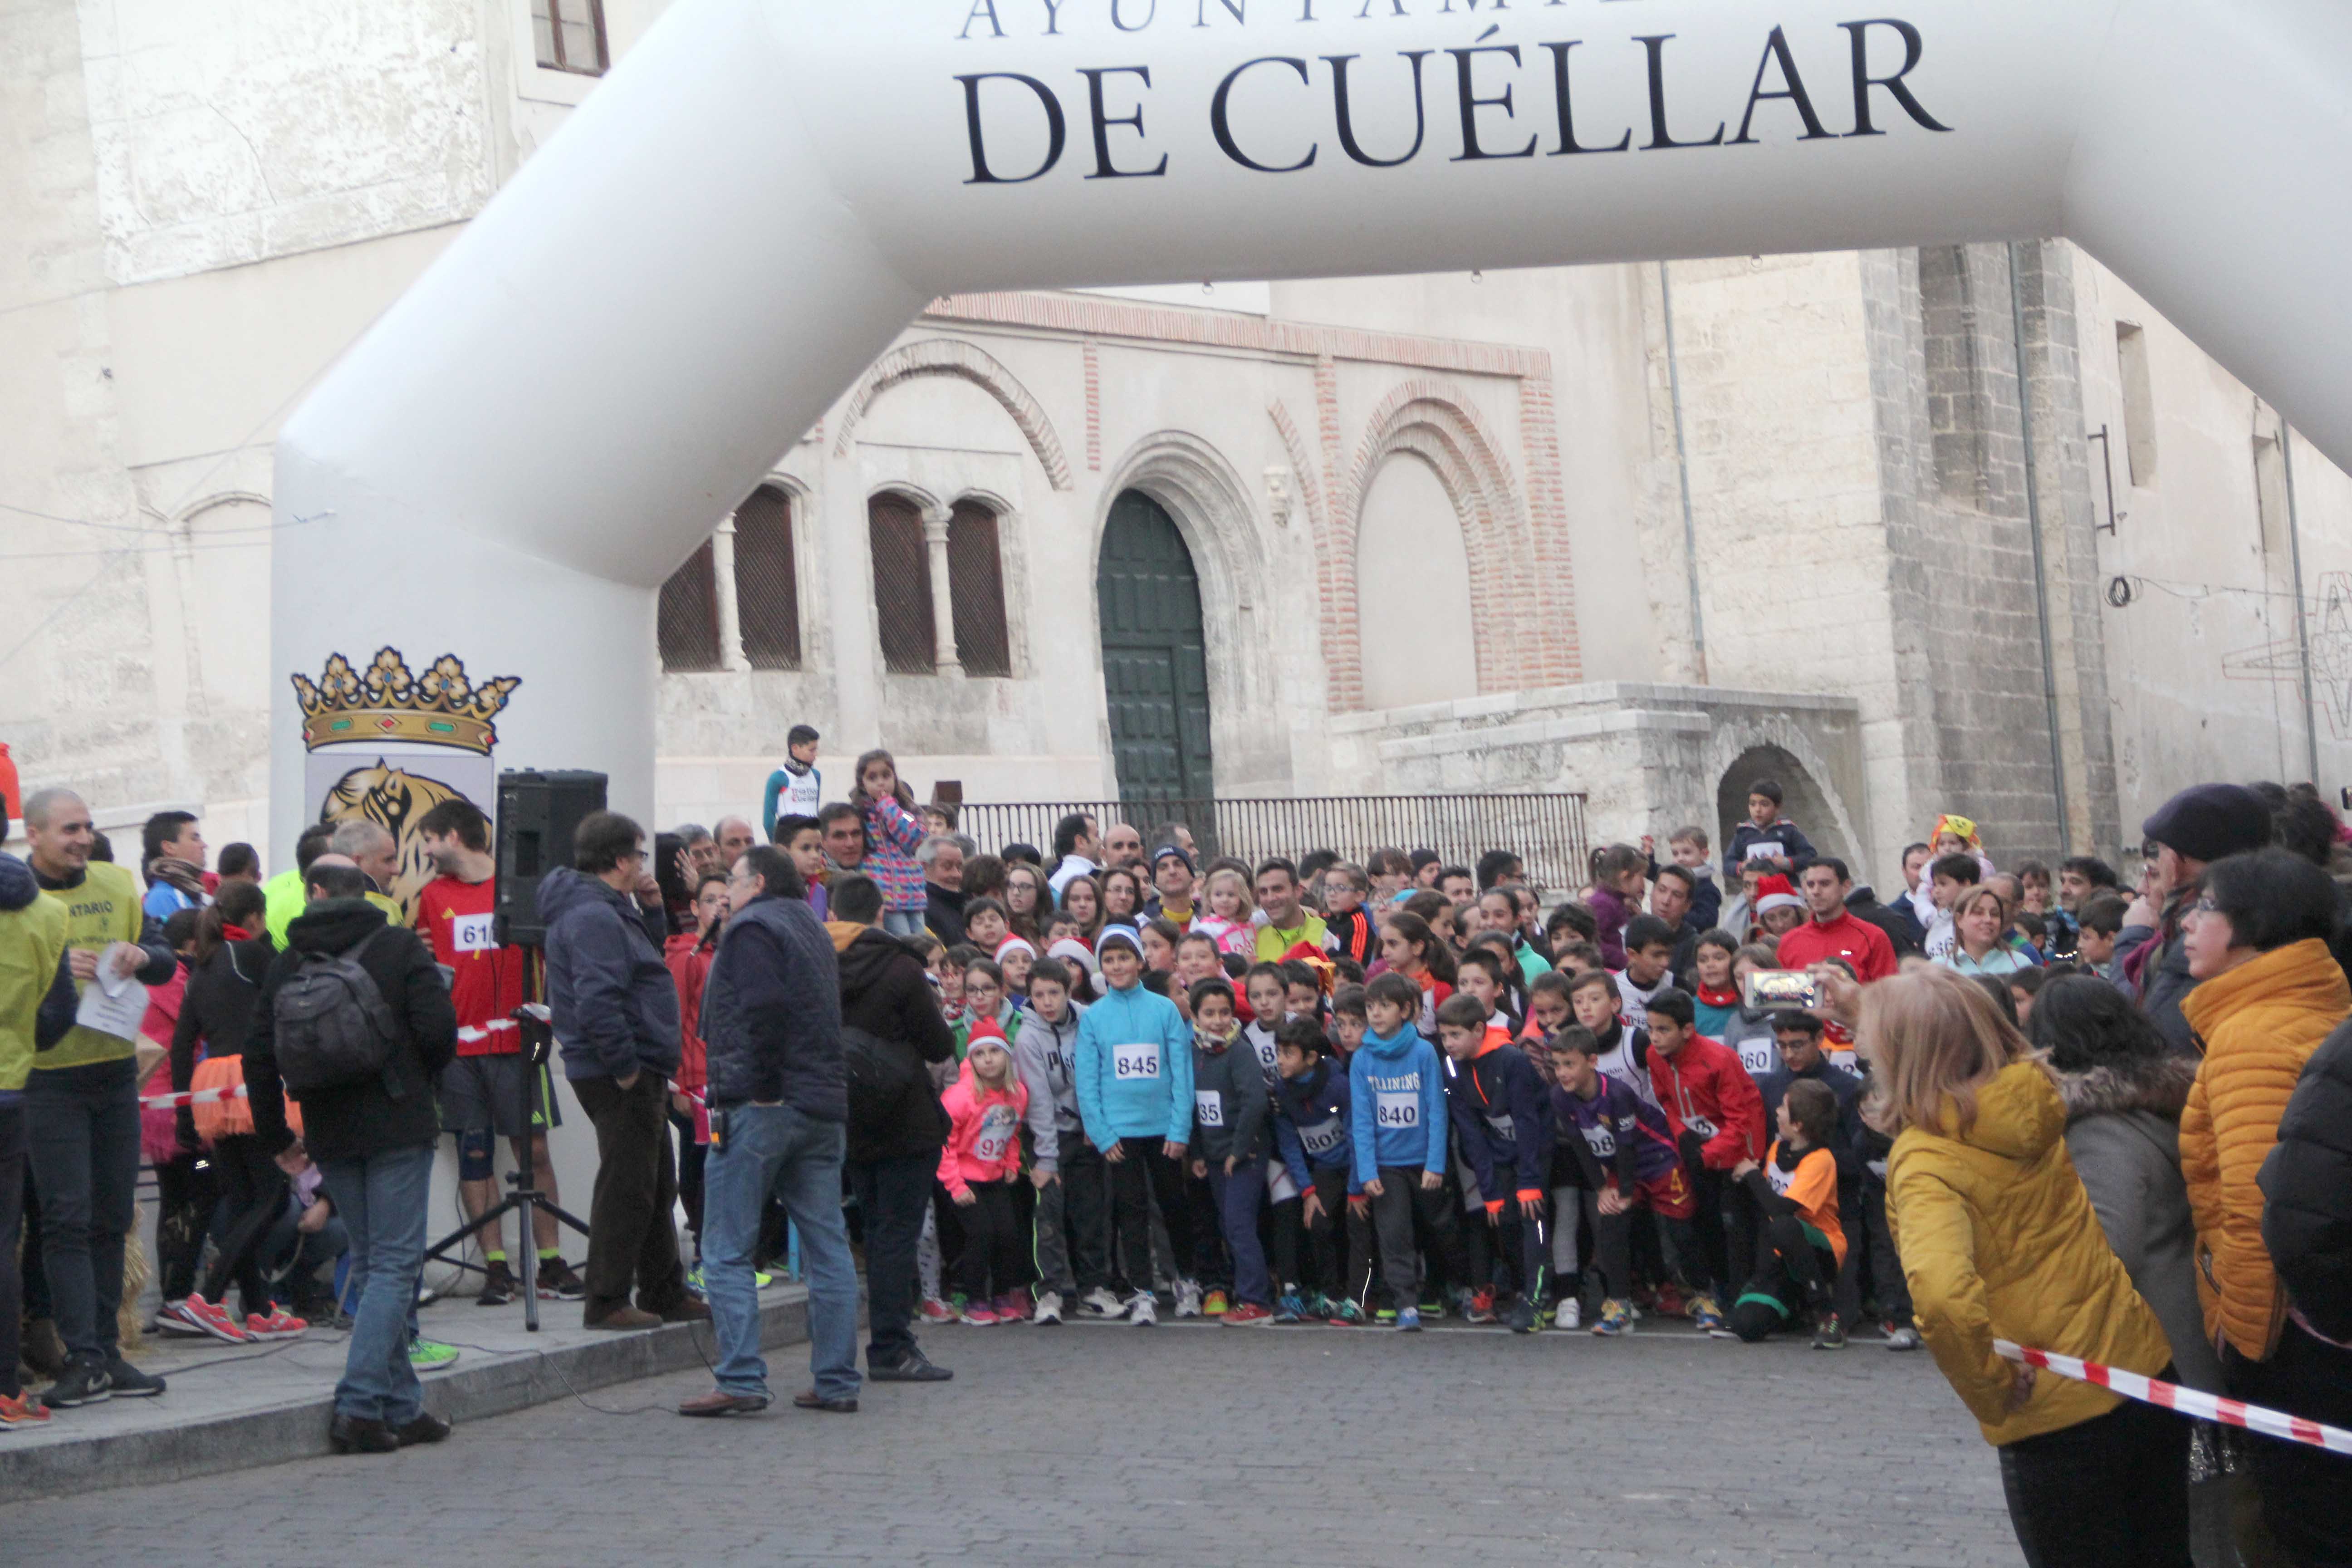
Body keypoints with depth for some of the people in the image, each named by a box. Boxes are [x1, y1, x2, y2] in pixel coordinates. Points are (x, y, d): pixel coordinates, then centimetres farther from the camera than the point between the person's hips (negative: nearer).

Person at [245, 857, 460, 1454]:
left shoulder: (287, 962, 4)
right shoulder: (400, 946, -5)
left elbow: (259, 1057, 4)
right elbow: (438, 1029, -12)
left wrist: (276, 1137, 15)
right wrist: (424, 1077, 10)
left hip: (330, 1135, 4)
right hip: (397, 1127, -4)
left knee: (370, 1264, 13)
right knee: (394, 1264, -2)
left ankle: (400, 1408, 13)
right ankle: (359, 1406, -15)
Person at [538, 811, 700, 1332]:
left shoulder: (605, 910, 15)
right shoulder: (593, 917, -19)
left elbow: (648, 957, 24)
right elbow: (596, 1000, -27)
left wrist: (651, 910, 10)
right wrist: (625, 1068, -23)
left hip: (638, 1072, 11)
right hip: (621, 1075, -11)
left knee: (656, 1186, 18)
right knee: (627, 1186, -5)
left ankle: (665, 1293, 26)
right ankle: (606, 1302, 0)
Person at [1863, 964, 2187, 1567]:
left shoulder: (1925, 1162, -21)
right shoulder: (2039, 1103, -2)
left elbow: (1941, 1292, -38)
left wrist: (1992, 1391, -21)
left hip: (2058, 1415, -6)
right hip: (2150, 1366, 6)